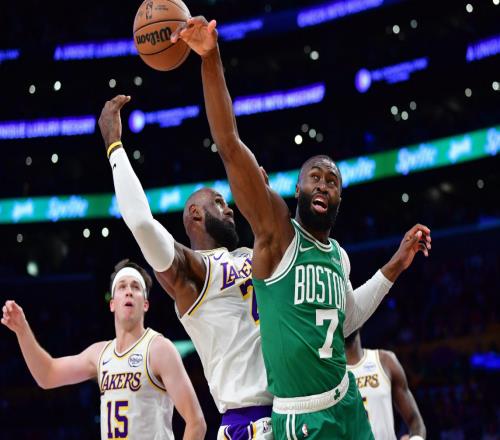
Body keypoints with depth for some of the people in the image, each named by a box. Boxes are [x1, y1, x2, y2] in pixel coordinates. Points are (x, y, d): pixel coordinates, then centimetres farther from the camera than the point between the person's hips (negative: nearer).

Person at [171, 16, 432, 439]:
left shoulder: (339, 255, 9)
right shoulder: (277, 231, -9)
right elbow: (230, 146, -19)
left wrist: (395, 267, 19)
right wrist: (211, 59, -27)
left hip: (347, 405, 7)